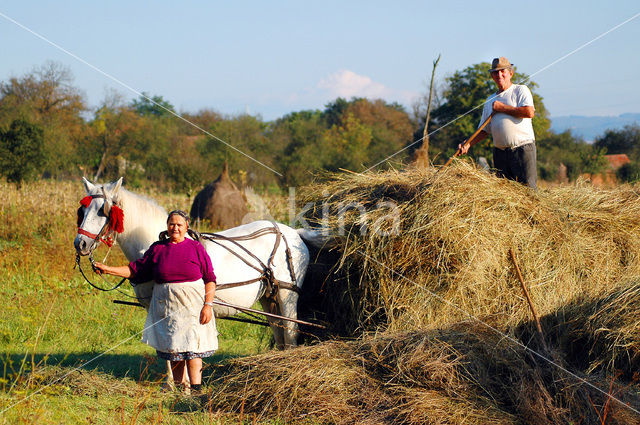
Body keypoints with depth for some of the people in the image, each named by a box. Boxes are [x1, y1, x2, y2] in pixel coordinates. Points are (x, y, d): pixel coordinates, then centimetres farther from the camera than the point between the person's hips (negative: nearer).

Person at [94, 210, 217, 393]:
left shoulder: (196, 248, 0)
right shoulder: (157, 249, 7)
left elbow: (209, 279, 0)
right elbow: (136, 270, 10)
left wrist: (208, 305, -9)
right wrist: (108, 269, 2)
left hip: (192, 307, -3)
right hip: (166, 307, 3)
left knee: (192, 349, -8)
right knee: (173, 350, 6)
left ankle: (196, 389, -7)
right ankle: (177, 388, 15)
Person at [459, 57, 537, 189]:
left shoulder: (520, 90, 4)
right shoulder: (490, 100, 20)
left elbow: (529, 112, -15)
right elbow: (484, 130, 22)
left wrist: (502, 108, -7)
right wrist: (468, 143, 5)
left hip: (522, 148, -6)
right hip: (499, 152, 6)